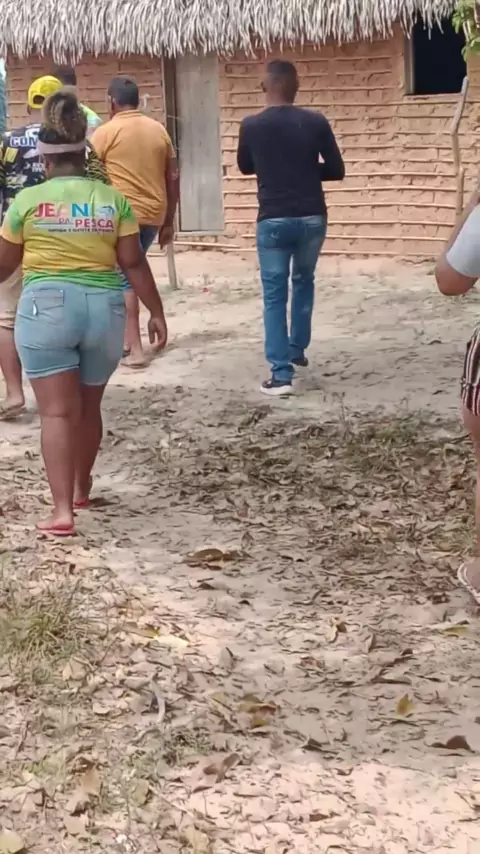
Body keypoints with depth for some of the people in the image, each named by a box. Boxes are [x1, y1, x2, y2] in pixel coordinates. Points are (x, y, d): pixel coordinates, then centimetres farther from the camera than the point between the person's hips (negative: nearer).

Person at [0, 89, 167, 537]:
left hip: (46, 307, -3)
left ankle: (62, 509, -12)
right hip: (104, 309, 3)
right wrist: (157, 312, 10)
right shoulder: (112, 200, 3)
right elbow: (133, 263, 2)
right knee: (88, 406, 19)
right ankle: (80, 490, 36)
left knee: (58, 411, -3)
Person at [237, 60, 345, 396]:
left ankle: (282, 373, -4)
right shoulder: (316, 123, -4)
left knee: (275, 295, 3)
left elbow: (245, 167, 12)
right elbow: (337, 170, 1)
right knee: (304, 282, 25)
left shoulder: (251, 126, -5)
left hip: (273, 220, -2)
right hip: (312, 218, 2)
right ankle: (298, 349, 36)